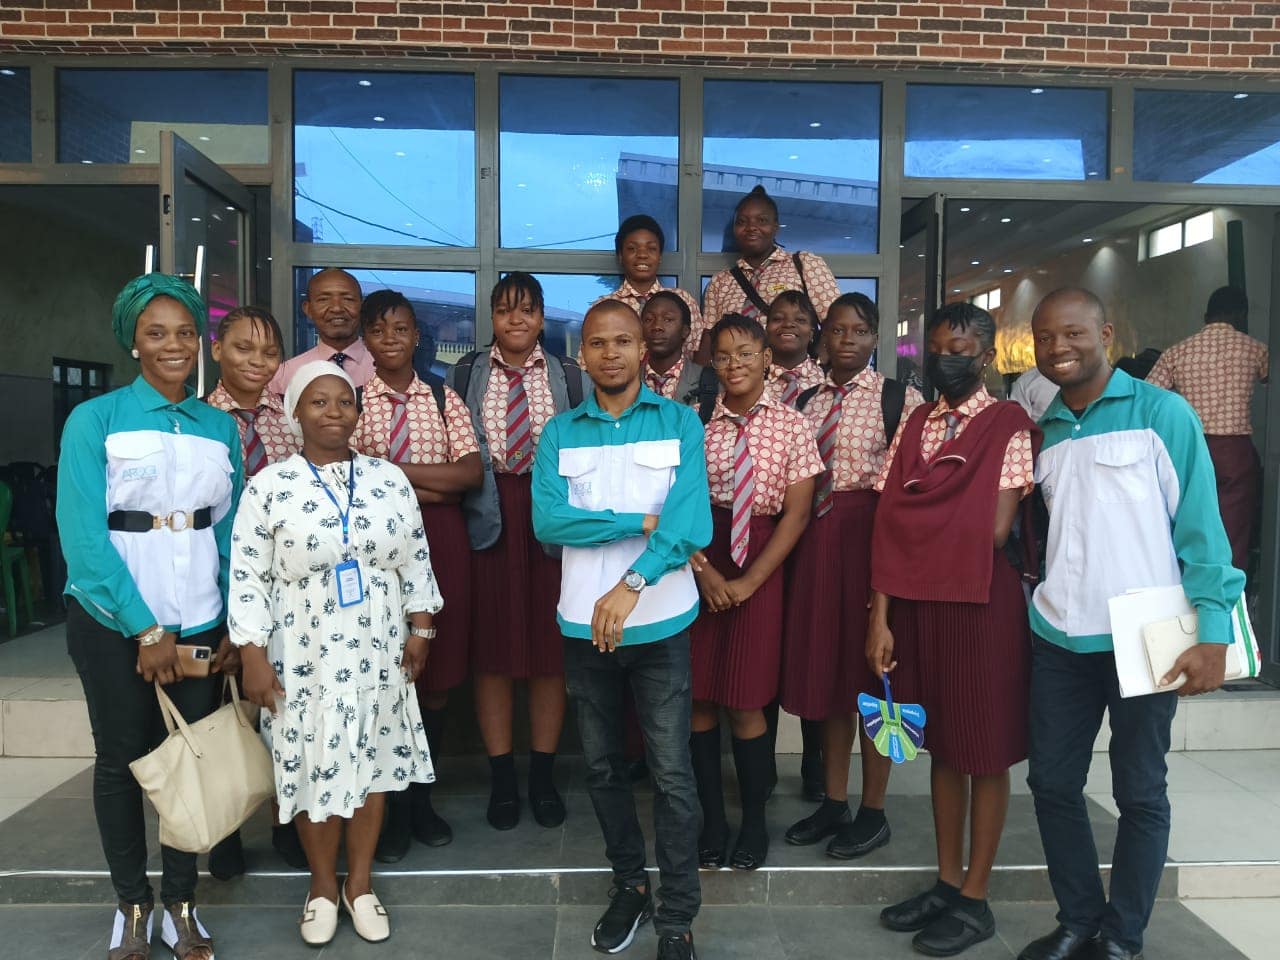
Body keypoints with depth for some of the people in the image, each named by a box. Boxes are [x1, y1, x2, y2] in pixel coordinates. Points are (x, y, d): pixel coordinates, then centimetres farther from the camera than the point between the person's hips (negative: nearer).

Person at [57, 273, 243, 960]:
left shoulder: (219, 427, 4)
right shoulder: (95, 420, -7)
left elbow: (230, 531, 6)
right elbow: (83, 535, -13)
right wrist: (146, 631, -14)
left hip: (198, 624, 3)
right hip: (115, 623, -3)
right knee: (120, 760, 11)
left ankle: (180, 903, 27)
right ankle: (132, 904, 29)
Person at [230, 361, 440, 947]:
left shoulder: (390, 479, 2)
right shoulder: (269, 487, -7)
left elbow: (415, 561, 7)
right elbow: (249, 577, -7)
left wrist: (420, 628, 4)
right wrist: (253, 656, -10)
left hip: (377, 649, 3)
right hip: (305, 653, -2)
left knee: (372, 760, 10)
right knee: (315, 766, 7)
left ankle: (359, 883, 29)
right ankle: (323, 884, 29)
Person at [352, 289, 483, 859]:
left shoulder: (444, 400, 10)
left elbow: (472, 473, -3)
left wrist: (392, 469, -8)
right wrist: (433, 484, -9)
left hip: (441, 540, 2)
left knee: (438, 676, 6)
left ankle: (421, 797, 24)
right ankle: (394, 808, 17)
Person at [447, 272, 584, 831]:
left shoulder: (568, 375, 6)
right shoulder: (466, 374, 8)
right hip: (487, 513, 0)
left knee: (550, 641, 5)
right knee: (492, 642, 5)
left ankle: (543, 777, 20)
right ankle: (501, 778, 19)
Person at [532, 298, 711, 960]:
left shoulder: (680, 422, -1)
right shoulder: (559, 433, 4)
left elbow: (691, 520, -14)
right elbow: (548, 521, -11)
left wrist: (631, 584, -25)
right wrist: (642, 521, -16)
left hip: (661, 623, -2)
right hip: (583, 625, 3)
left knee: (672, 774, 1)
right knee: (601, 767, 15)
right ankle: (629, 884, 36)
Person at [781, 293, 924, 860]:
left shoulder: (899, 399, -4)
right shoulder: (804, 401, 11)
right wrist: (798, 536, 2)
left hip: (871, 534, -5)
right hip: (814, 537, 5)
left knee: (871, 668, 4)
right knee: (825, 664, 12)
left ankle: (873, 812, 20)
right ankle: (833, 803, 28)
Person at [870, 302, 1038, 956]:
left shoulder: (1010, 425, -6)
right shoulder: (913, 425, 9)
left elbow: (996, 532, -15)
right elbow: (888, 524, 1)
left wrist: (921, 525, -1)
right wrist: (881, 616, -5)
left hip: (983, 602, -5)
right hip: (916, 602, 5)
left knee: (985, 750, 6)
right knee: (941, 743, 15)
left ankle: (975, 900, 20)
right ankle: (947, 882, 29)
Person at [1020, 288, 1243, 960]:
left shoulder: (1161, 413, -5)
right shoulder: (1043, 432, 9)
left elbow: (1199, 525, -8)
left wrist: (1212, 630, -14)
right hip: (1059, 638, 5)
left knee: (1140, 794, 8)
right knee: (1052, 781, 10)